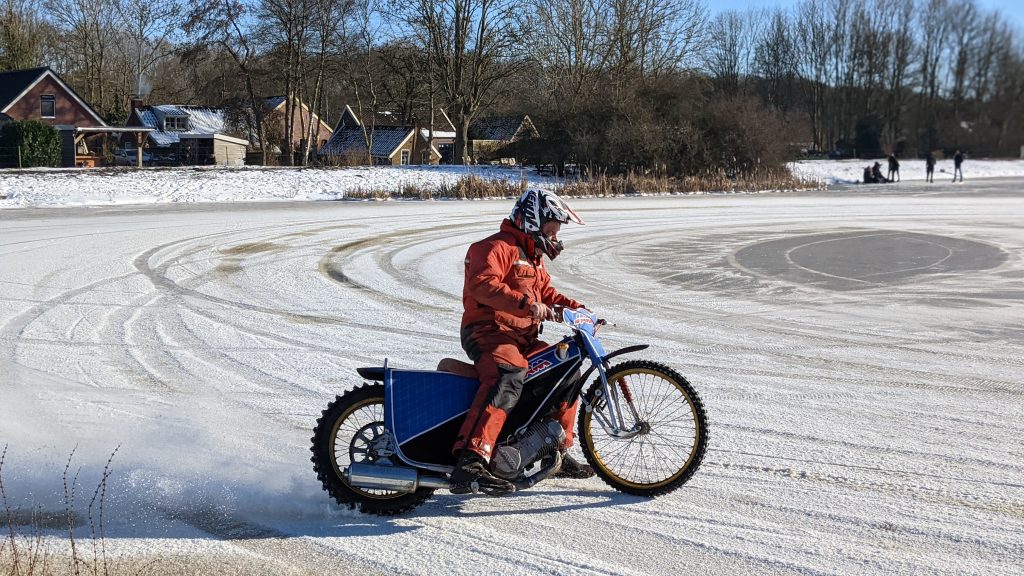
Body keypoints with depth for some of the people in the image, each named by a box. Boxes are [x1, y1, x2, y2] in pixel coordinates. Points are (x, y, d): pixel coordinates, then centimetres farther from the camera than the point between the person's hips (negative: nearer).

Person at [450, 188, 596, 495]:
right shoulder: (497, 247, -11)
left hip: (522, 337, 11)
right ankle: (471, 463, -50)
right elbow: (482, 284, -27)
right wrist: (526, 304, -37)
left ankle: (557, 450, 26)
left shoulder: (533, 256, 25)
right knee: (509, 375, -38)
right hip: (487, 331, -11)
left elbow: (546, 292, 33)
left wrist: (575, 307, 14)